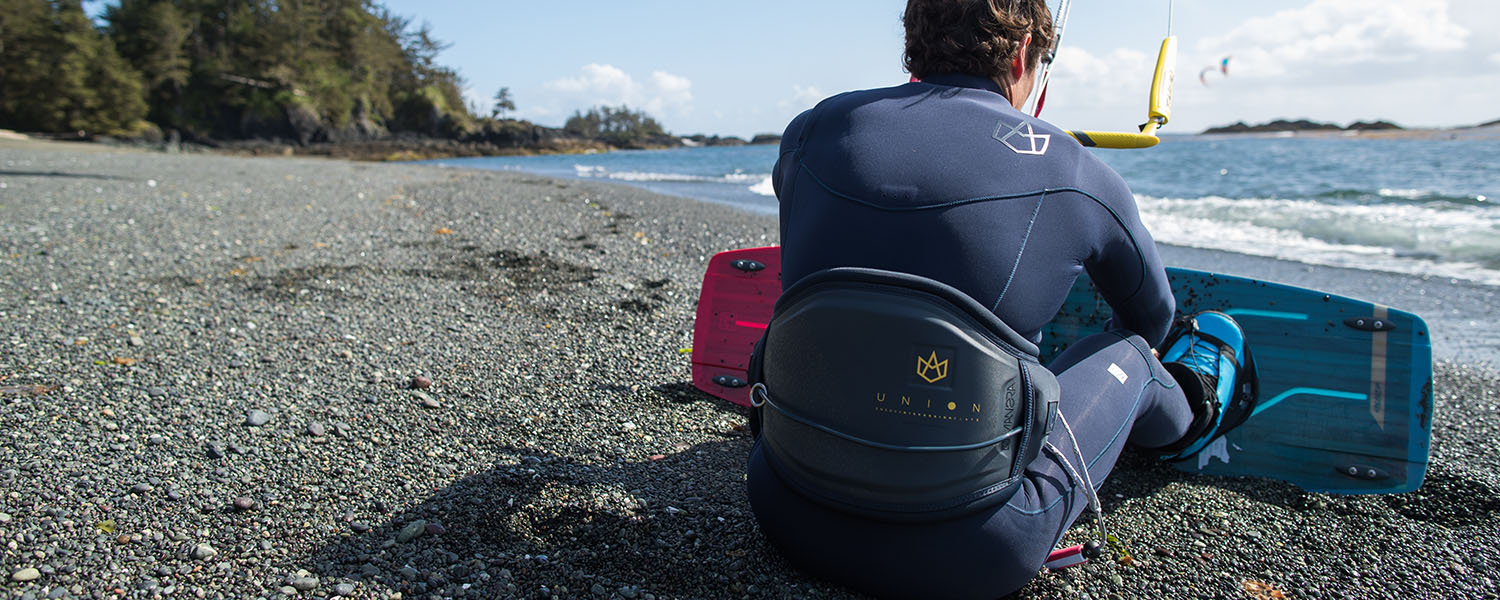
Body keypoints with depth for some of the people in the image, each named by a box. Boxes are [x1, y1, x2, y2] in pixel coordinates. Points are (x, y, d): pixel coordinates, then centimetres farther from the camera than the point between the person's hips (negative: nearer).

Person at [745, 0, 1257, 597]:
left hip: (785, 515, 4)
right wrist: (1137, 358, 41)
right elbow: (1152, 320, 16)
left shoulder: (812, 131, 1)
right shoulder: (1074, 173, -4)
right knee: (1127, 350, 21)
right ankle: (1191, 415, 56)